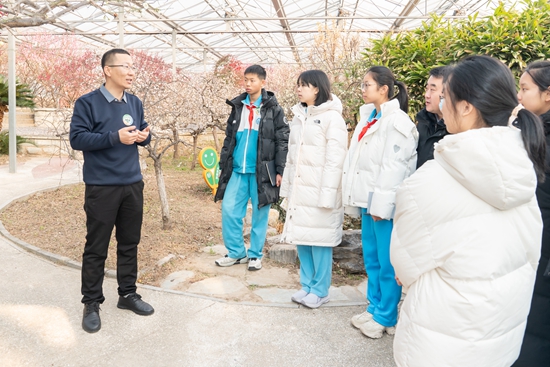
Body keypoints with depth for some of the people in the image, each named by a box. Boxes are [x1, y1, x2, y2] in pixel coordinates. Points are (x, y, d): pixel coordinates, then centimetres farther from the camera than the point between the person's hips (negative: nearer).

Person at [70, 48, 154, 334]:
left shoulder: (135, 103, 10)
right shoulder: (87, 102, -8)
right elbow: (77, 139, -14)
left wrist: (145, 136, -7)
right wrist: (116, 137, -23)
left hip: (133, 185, 6)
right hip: (101, 187, -5)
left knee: (129, 243, 14)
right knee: (96, 247, 4)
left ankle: (127, 294, 29)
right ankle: (91, 303, 18)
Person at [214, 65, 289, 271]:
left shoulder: (273, 109, -1)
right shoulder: (237, 107, 12)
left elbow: (282, 142, -5)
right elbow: (229, 139, 14)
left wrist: (280, 170, -12)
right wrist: (223, 166, 10)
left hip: (262, 171, -4)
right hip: (237, 170, 4)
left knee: (260, 214, 6)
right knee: (229, 210, 3)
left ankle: (255, 255, 19)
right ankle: (236, 252, 18)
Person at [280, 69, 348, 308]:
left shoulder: (332, 117, -9)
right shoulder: (298, 116, 14)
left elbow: (335, 160, -14)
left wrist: (327, 195, -18)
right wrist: (286, 186, 14)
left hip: (318, 191, -7)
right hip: (298, 189, 7)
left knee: (319, 239, 1)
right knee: (300, 237, 12)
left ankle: (320, 290, 17)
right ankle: (307, 286, 26)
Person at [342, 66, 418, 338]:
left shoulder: (397, 121, -12)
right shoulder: (368, 117, 15)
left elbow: (394, 167, -18)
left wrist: (381, 205, -18)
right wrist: (357, 198, 13)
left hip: (385, 203, -8)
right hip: (368, 200, 9)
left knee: (386, 262, 3)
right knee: (370, 259, 16)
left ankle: (386, 317, 17)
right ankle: (374, 308, 31)